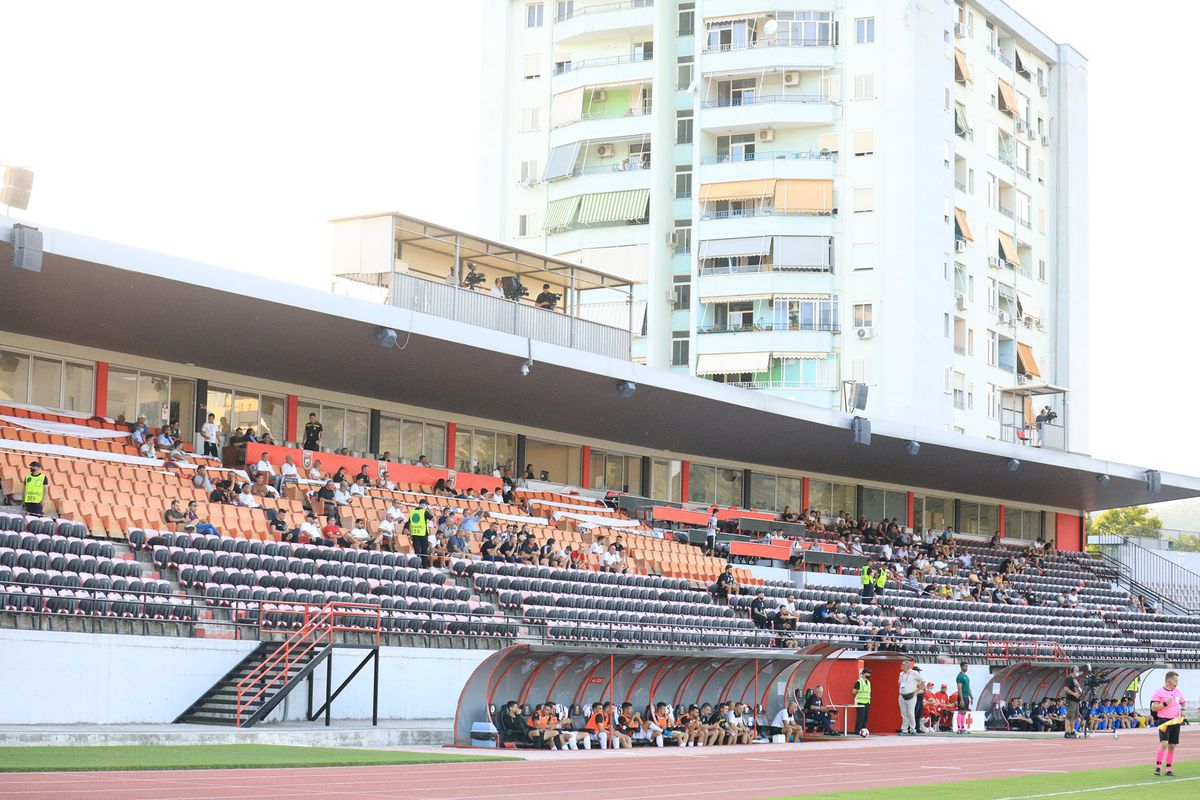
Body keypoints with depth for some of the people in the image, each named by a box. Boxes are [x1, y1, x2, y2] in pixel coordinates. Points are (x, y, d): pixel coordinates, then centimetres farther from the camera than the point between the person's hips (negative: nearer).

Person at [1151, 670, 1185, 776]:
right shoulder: (1159, 692, -5)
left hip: (1176, 721, 6)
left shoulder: (1178, 692, 13)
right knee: (1164, 744, -18)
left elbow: (1182, 703, 29)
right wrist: (1165, 703, -19)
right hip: (1164, 721, -6)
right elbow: (1153, 708, -10)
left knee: (1172, 746, 6)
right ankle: (1158, 767, -12)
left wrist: (1182, 710, 9)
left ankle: (1168, 769, 12)